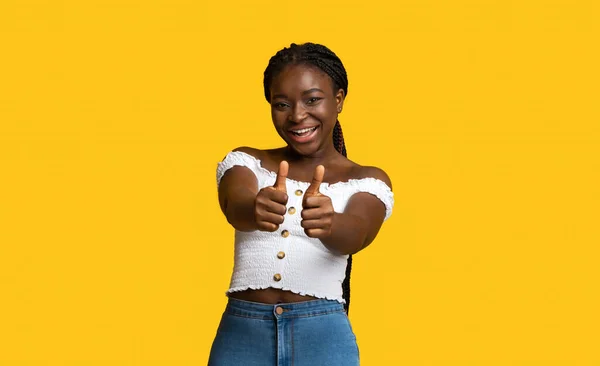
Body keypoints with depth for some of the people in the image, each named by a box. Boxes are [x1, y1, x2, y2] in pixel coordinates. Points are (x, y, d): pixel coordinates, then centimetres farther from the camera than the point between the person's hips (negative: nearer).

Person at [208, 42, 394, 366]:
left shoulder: (367, 181, 3)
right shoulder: (246, 162, 7)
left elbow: (355, 234, -18)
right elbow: (235, 207, -15)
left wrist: (327, 223, -41)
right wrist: (255, 209, -38)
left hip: (322, 336, -1)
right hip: (240, 331, 1)